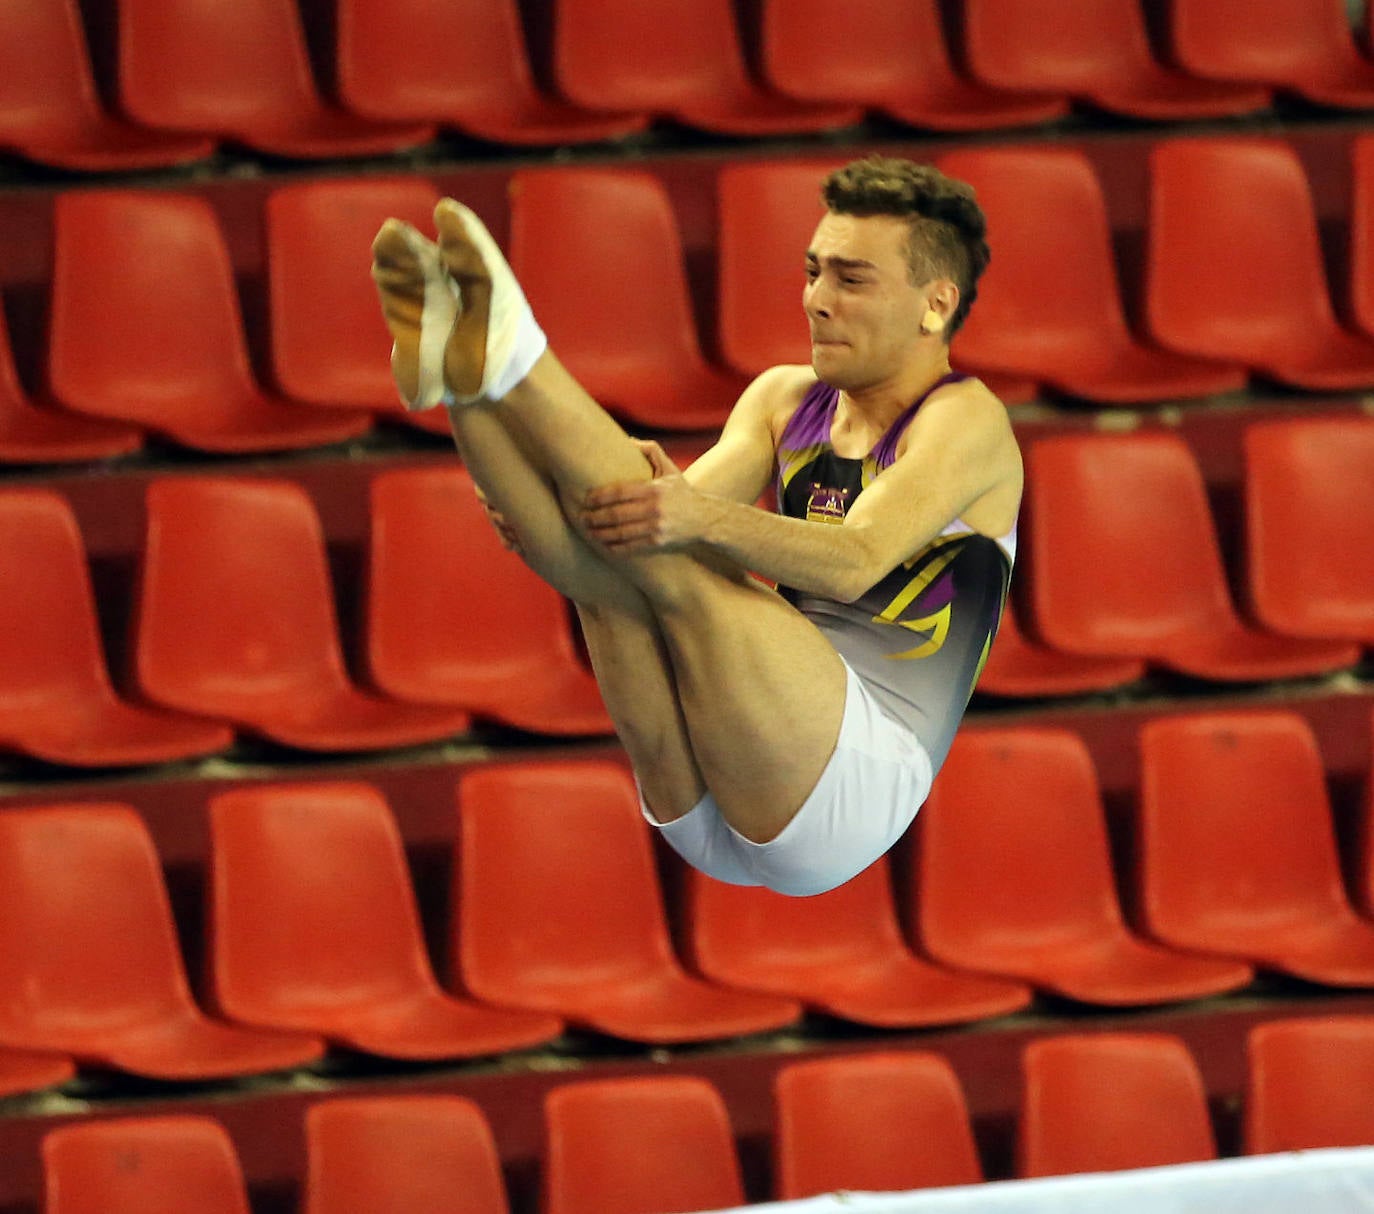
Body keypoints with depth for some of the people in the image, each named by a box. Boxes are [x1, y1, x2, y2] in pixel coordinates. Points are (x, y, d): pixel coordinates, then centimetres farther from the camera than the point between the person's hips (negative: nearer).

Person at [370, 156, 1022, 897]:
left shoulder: (965, 420, -1)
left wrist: (703, 519, -37)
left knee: (679, 570, -26)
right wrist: (551, 512, -18)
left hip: (849, 799, -6)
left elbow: (855, 564, -20)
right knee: (612, 569, -15)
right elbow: (686, 500, 3)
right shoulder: (784, 401, 20)